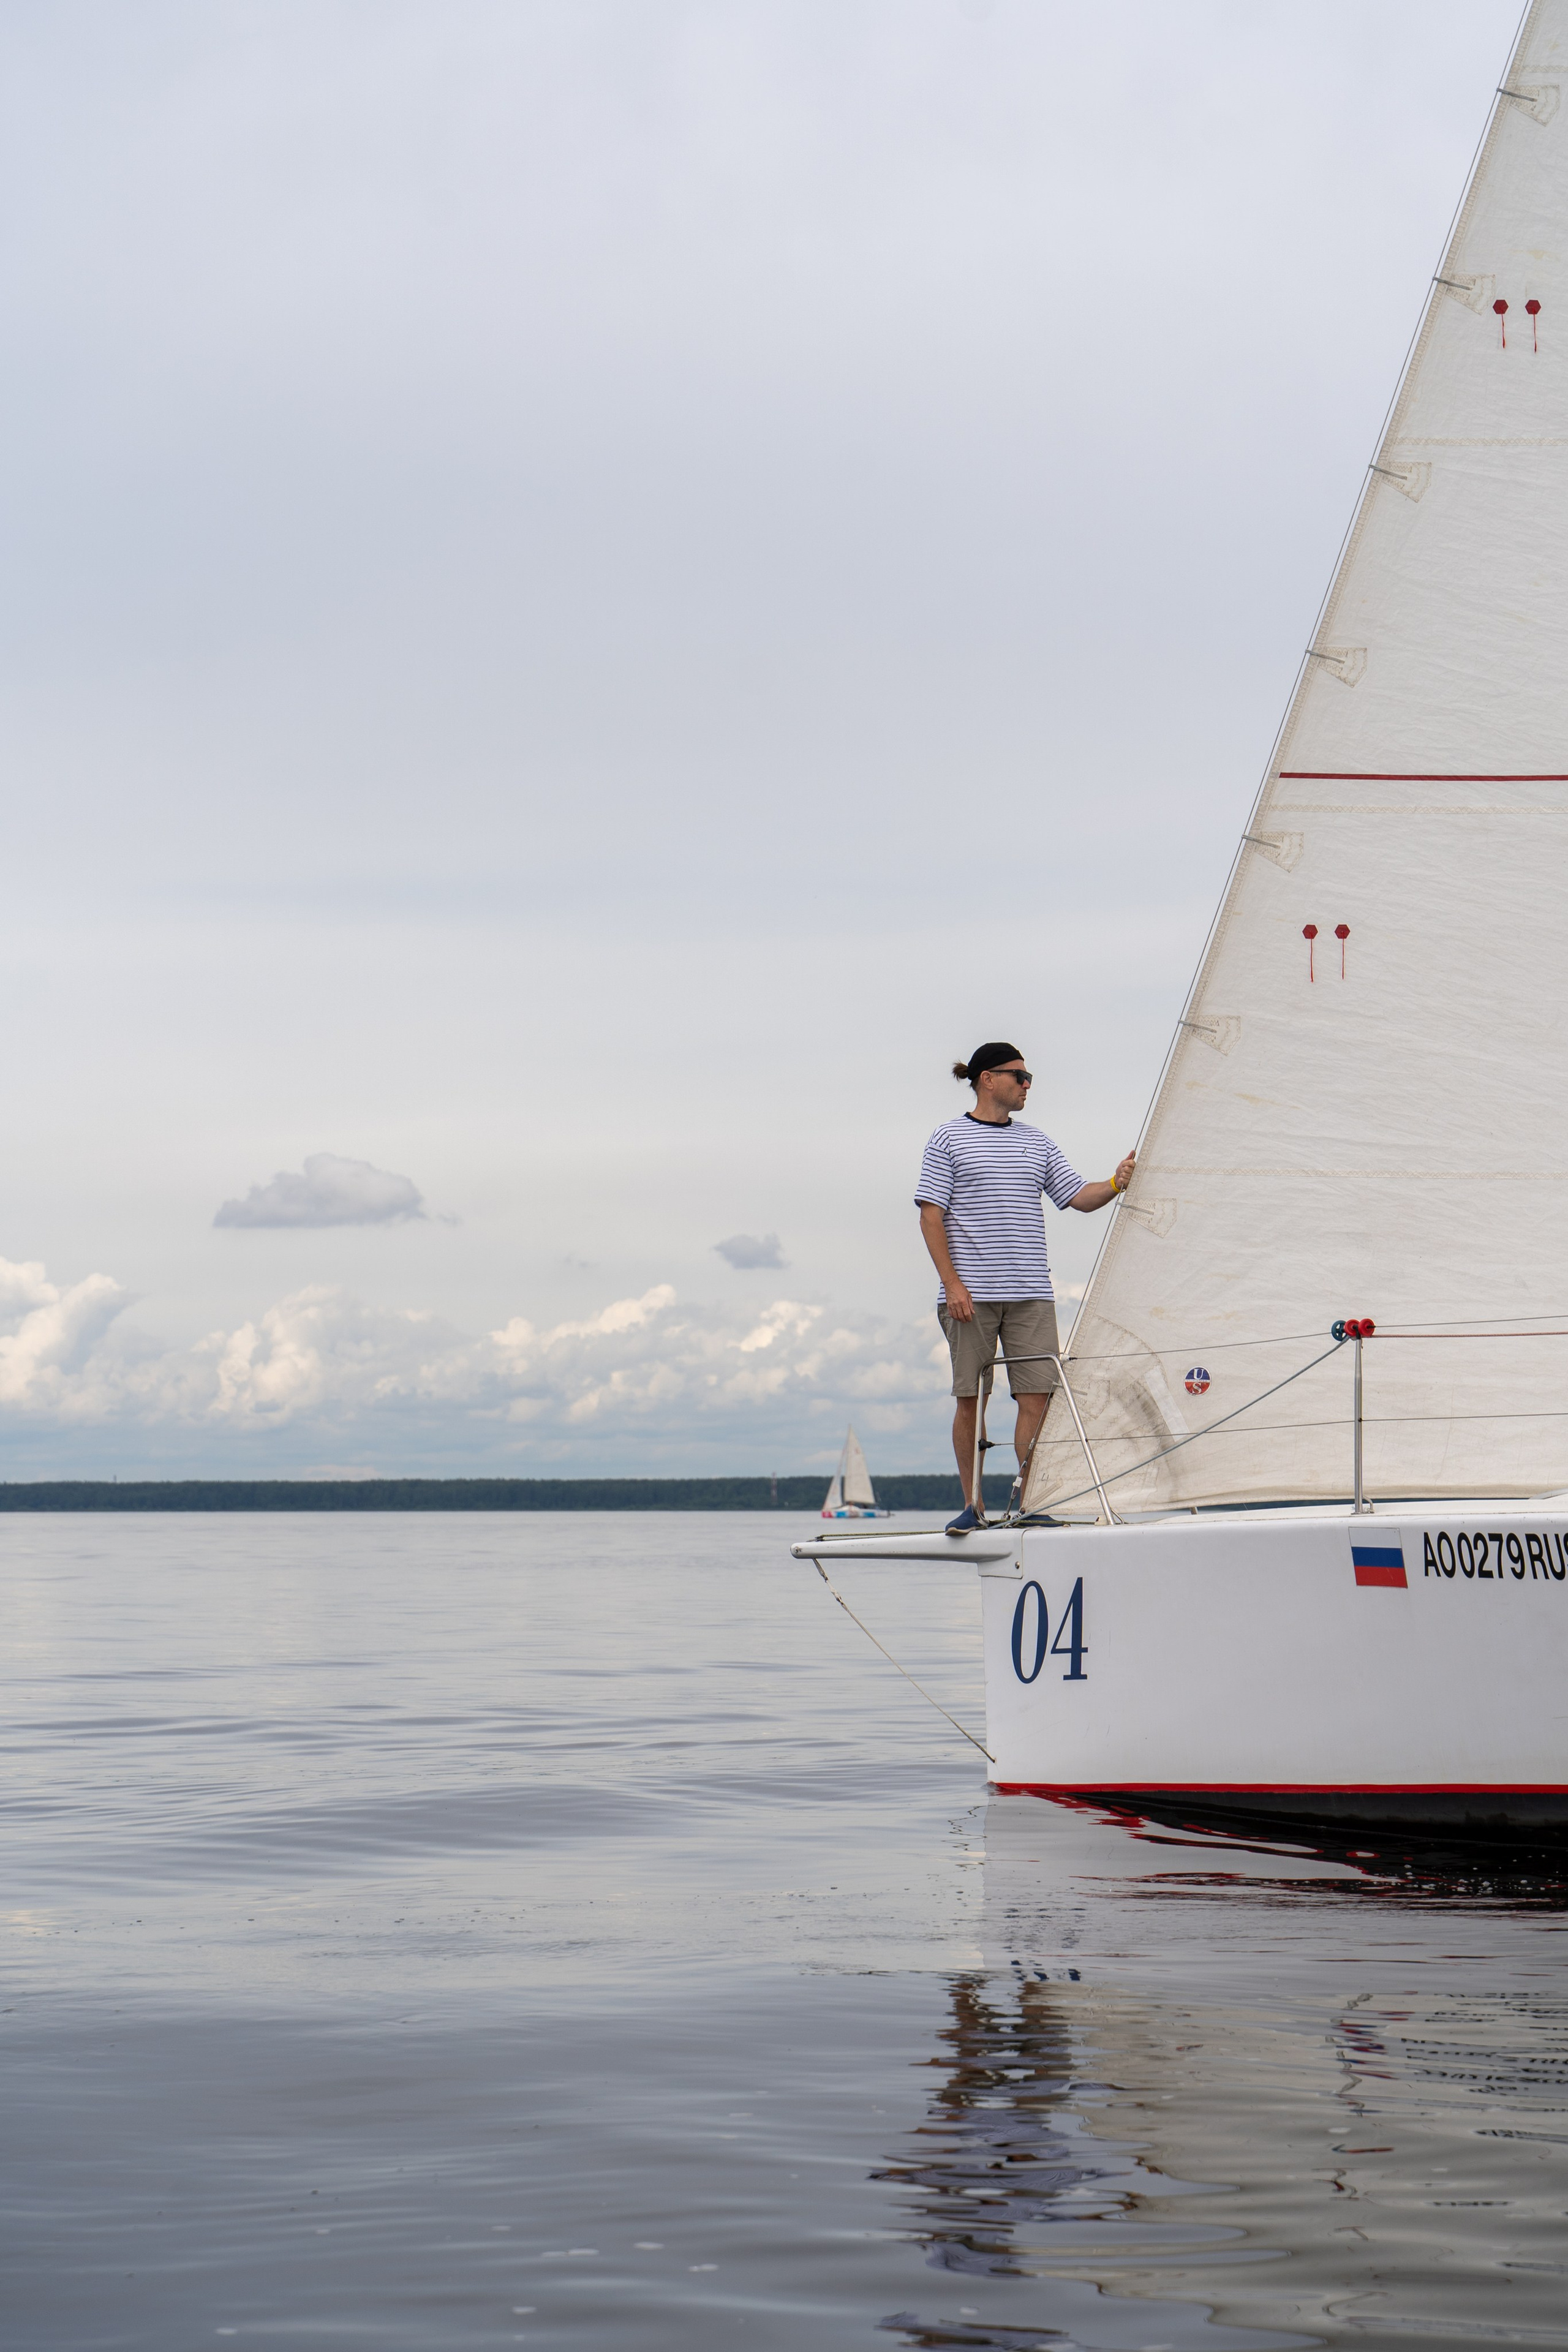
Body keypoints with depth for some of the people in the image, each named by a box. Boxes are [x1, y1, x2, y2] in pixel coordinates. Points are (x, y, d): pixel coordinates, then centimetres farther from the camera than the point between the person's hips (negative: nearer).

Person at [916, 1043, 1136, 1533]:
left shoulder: (1036, 1143, 16)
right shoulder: (950, 1139, 2)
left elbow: (1079, 1198, 13)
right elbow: (931, 1216, -3)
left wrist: (1117, 1183, -8)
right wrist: (952, 1283, -11)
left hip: (1031, 1294, 4)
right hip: (971, 1293, -4)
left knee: (1037, 1395, -5)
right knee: (969, 1397, 0)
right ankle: (974, 1505, 10)